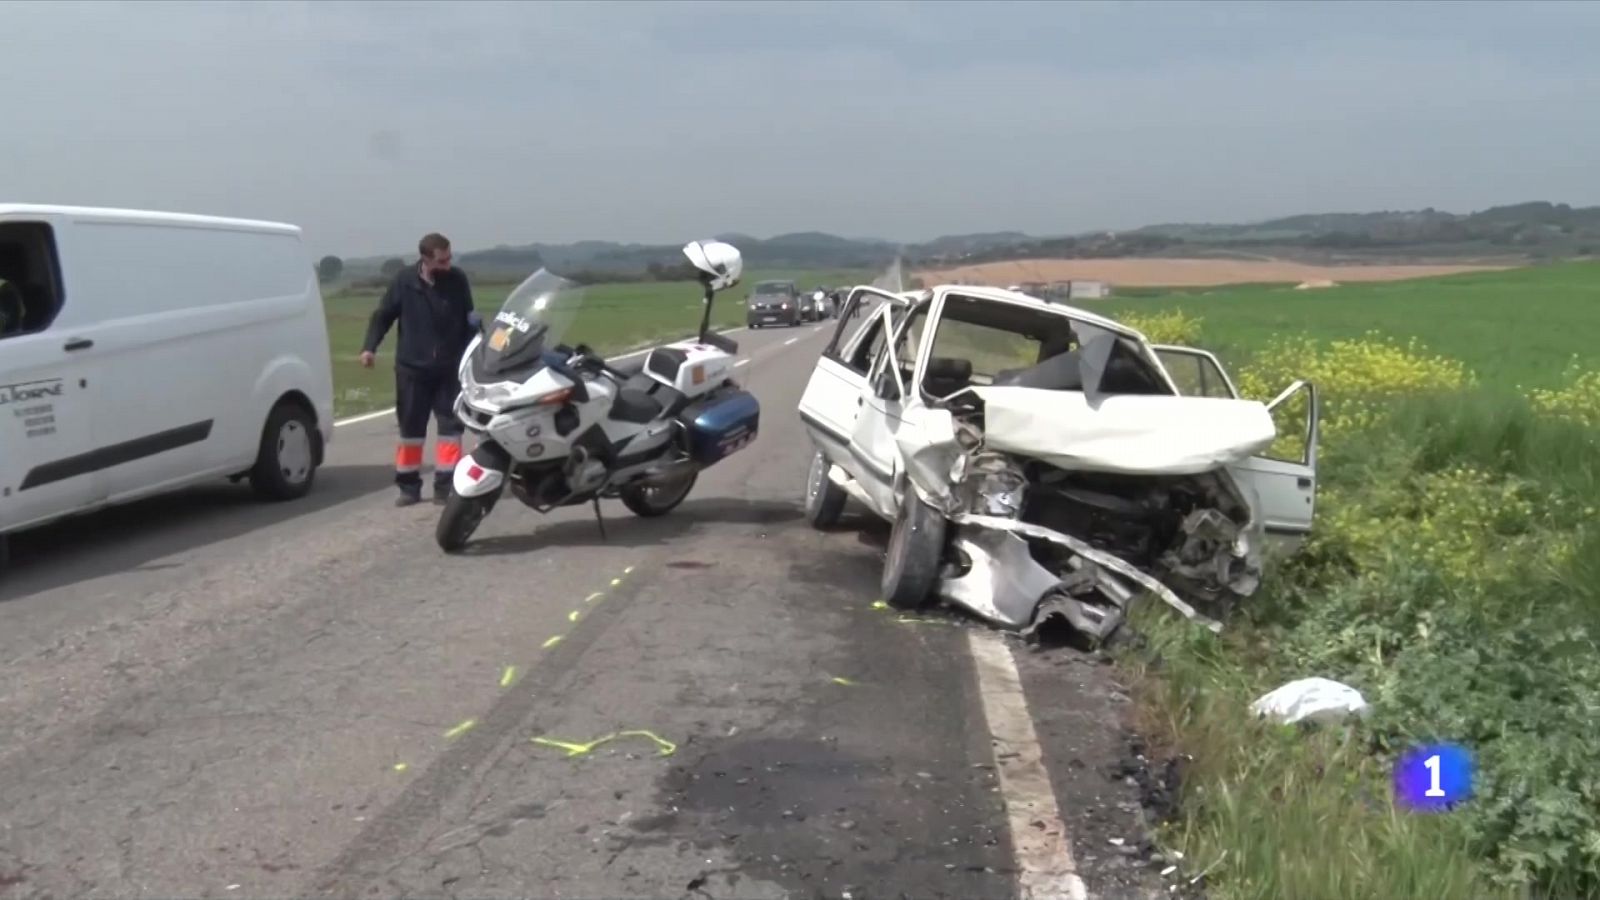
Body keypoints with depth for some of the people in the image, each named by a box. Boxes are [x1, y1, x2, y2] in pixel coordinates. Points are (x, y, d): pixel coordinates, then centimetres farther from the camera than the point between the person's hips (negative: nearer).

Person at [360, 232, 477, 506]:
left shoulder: (458, 281, -3)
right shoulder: (404, 282, -6)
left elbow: (469, 321, 7)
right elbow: (383, 315, 1)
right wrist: (369, 347, -11)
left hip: (449, 368, 1)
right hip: (412, 368, -1)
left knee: (451, 424, 1)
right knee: (410, 427, 6)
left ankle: (444, 486, 8)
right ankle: (409, 487, 15)